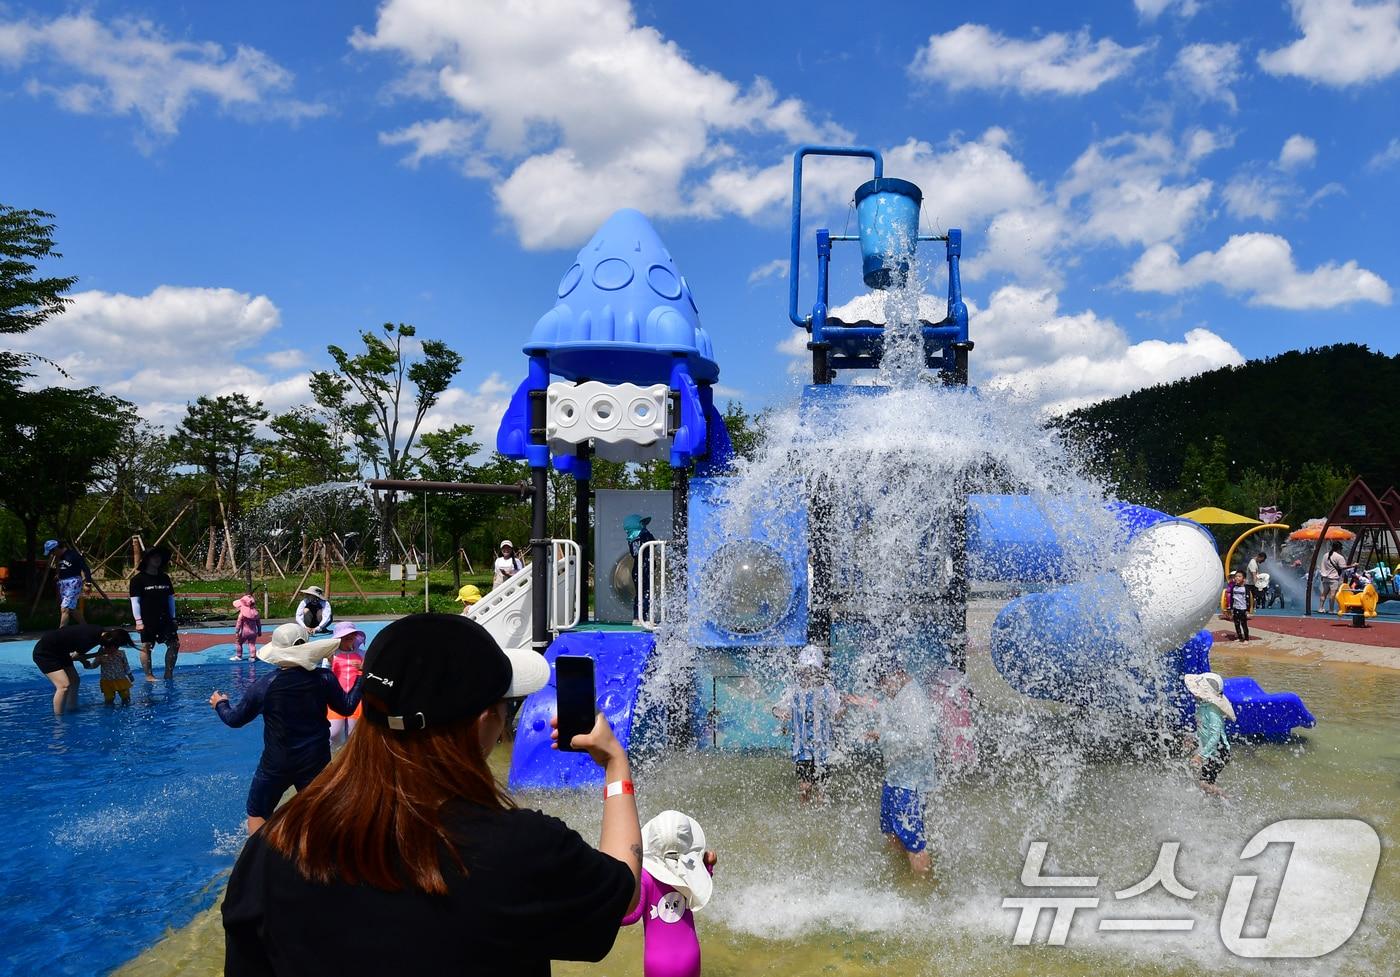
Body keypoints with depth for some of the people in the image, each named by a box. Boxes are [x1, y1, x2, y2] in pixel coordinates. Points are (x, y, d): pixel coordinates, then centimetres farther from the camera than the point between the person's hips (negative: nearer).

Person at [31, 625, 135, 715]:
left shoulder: (100, 632, -8)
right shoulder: (89, 639, -32)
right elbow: (74, 656, -12)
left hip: (59, 651, 10)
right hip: (44, 652, -10)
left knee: (74, 680, 11)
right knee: (64, 685, -18)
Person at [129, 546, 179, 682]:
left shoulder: (165, 578, 12)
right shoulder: (138, 579, -4)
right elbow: (135, 601, -7)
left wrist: (172, 617, 12)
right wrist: (138, 621, -11)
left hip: (164, 619, 5)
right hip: (147, 621, -5)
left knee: (174, 644, -1)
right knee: (146, 647, 0)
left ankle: (169, 674, 8)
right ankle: (148, 675, 8)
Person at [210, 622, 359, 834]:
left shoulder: (265, 685, -13)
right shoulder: (324, 678, -11)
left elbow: (235, 719, 1)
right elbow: (347, 707, 4)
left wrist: (220, 704, 23)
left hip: (276, 764, -1)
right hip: (316, 762, 1)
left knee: (257, 816, 17)